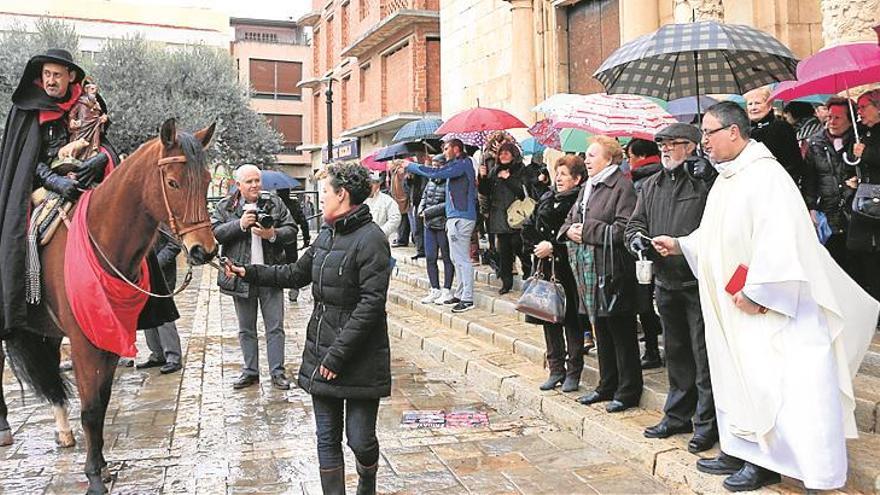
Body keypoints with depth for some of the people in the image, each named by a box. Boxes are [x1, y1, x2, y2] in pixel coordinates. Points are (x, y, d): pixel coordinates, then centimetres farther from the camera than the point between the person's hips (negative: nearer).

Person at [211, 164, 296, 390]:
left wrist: (273, 234, -18)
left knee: (275, 327, 3)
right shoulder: (225, 207, 3)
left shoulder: (274, 203, 4)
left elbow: (292, 230, 1)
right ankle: (250, 371, 23)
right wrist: (239, 224, -20)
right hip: (241, 276, 1)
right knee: (246, 329, 11)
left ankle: (277, 372, 12)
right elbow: (214, 232, -8)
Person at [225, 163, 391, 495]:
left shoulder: (370, 239, -15)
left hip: (359, 358, -7)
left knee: (361, 440, 4)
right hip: (320, 352, 7)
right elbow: (296, 274, 24)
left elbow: (371, 304, -20)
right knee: (327, 438, 11)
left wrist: (338, 354, -19)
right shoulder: (327, 235, 11)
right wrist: (248, 273, 18)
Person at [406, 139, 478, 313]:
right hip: (455, 217, 10)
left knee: (462, 259, -8)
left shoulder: (462, 164, -12)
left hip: (461, 218, -10)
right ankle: (460, 294, 23)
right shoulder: (459, 165, 20)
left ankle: (468, 299, -5)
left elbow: (434, 173, -20)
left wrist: (410, 166, -11)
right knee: (456, 258, 15)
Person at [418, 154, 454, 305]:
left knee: (447, 258, 4)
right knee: (430, 258, 9)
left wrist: (429, 212, -15)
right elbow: (424, 197, 21)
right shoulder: (430, 182, 12)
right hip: (429, 225, 8)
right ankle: (435, 290, 19)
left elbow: (448, 205, -19)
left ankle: (447, 291, 12)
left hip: (443, 225, -8)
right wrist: (421, 209, 1)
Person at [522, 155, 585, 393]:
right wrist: (537, 246, 1)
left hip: (568, 268, -7)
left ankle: (573, 373, 14)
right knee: (550, 319, 11)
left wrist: (553, 246, -16)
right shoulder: (547, 198, 11)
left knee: (571, 321, 2)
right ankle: (556, 370, 23)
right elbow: (528, 226, 15)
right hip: (546, 268, 7)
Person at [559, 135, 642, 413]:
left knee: (622, 332, 2)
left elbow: (623, 230, -19)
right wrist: (570, 230, -3)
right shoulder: (588, 188, 15)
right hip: (591, 269, 8)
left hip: (614, 270, -8)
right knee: (600, 330, 16)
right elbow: (571, 219, 19)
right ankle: (607, 386, 28)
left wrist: (587, 232, -16)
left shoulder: (623, 186, -11)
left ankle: (628, 391, 13)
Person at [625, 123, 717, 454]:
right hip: (665, 281, 7)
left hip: (699, 281, -7)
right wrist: (637, 238, -6)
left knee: (704, 354, 1)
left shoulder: (705, 183, -10)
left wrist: (684, 246, -26)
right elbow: (635, 222, 14)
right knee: (676, 352, 18)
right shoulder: (651, 186, 12)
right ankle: (678, 415, 31)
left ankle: (707, 423, 13)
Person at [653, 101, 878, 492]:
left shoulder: (764, 175, -17)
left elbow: (777, 241, -24)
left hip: (766, 307, -9)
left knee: (766, 381, -1)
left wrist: (755, 292, -21)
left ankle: (764, 463, 11)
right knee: (739, 377, 15)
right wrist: (680, 245, 11)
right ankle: (740, 451, 26)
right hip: (732, 306, 9)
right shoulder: (725, 180, 13)